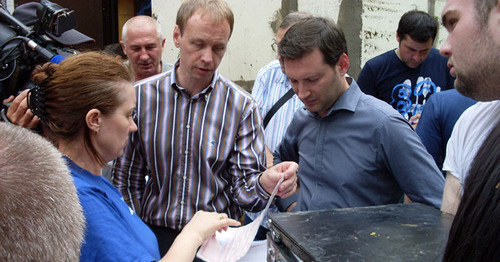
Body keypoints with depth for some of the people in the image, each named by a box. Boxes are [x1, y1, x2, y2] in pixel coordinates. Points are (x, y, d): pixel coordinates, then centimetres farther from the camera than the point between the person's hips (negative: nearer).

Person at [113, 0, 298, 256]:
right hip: (155, 234, -1)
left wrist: (265, 184, -25)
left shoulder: (243, 106, -2)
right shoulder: (140, 96, 0)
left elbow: (244, 190, -4)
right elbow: (126, 179, 5)